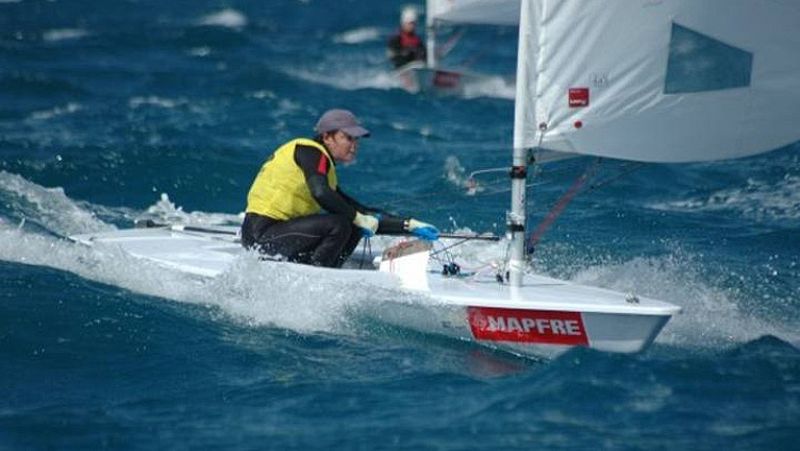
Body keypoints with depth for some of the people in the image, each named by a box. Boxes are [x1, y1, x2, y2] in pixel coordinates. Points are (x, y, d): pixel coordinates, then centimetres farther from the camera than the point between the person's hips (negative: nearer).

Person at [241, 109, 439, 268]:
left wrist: (409, 226, 11)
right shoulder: (309, 151, -9)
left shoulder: (328, 173, 19)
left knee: (353, 228, 9)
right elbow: (320, 193, -28)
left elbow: (364, 212, 19)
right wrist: (358, 218, -18)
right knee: (339, 224, -22)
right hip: (261, 235, -10)